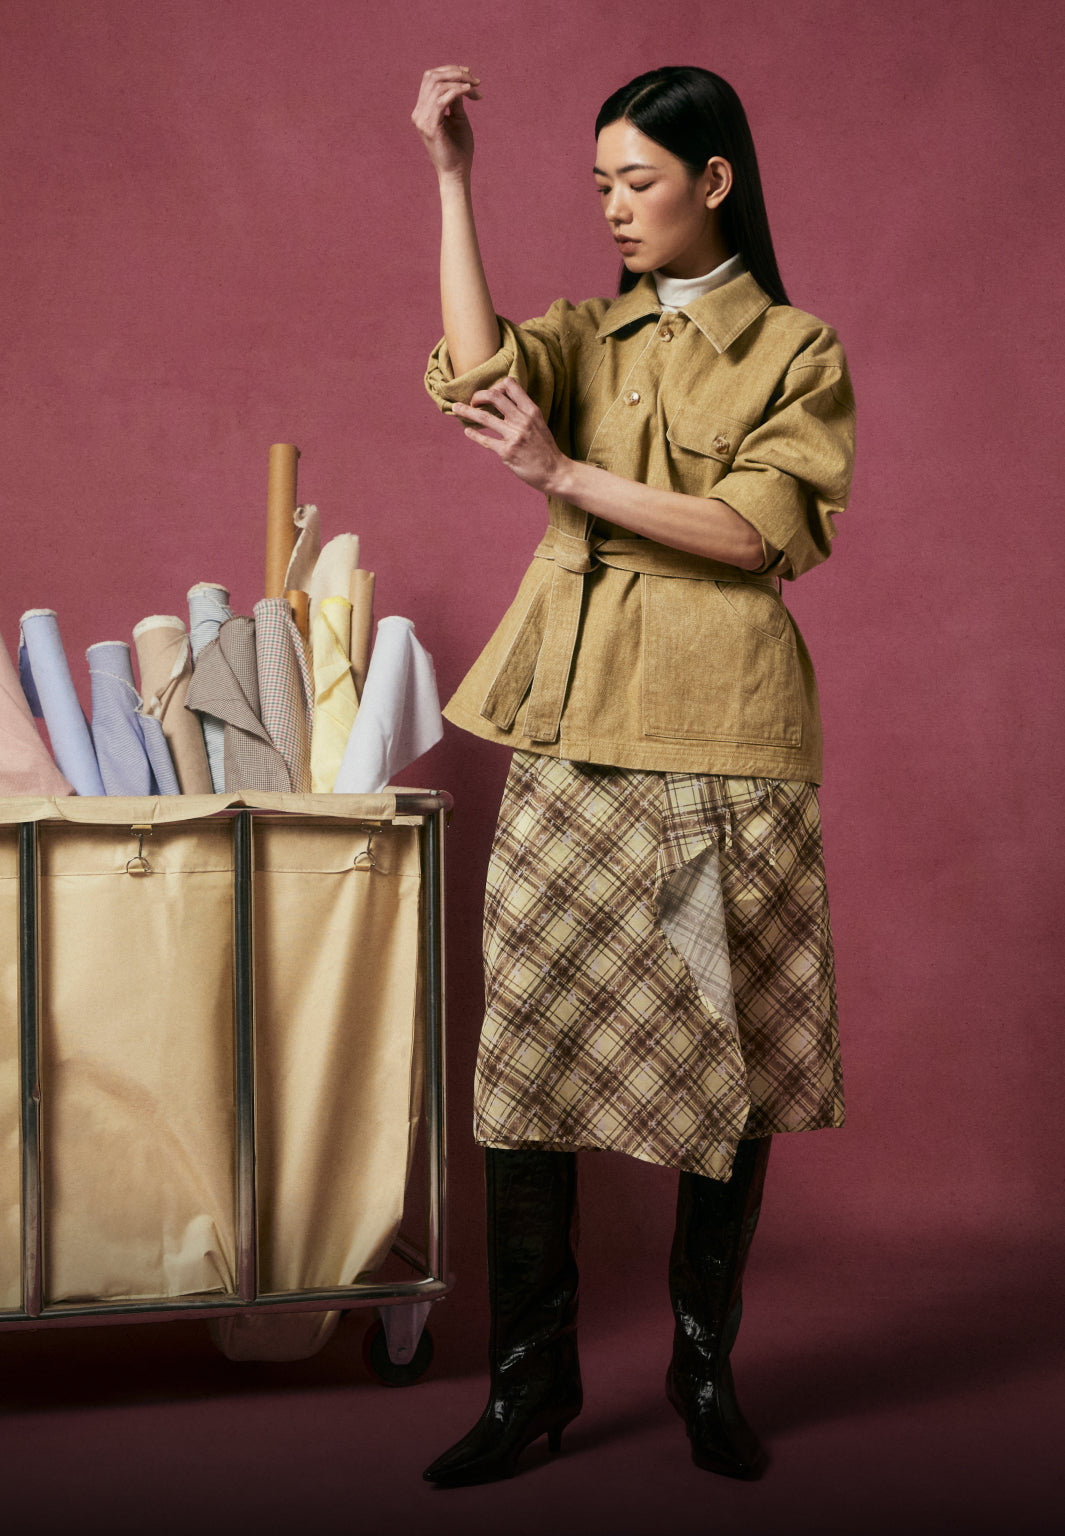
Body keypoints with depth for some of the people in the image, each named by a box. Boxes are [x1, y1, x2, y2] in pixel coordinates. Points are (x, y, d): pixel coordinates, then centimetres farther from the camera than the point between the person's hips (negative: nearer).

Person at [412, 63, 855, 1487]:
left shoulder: (798, 352, 4)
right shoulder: (588, 337, 15)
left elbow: (762, 531, -10)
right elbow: (476, 375, -8)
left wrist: (570, 474, -13)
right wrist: (451, 180, -9)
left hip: (720, 733, -3)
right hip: (570, 727, 3)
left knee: (724, 1047, 3)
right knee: (531, 1035, -1)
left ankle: (706, 1362, 19)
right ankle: (532, 1371, 10)